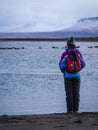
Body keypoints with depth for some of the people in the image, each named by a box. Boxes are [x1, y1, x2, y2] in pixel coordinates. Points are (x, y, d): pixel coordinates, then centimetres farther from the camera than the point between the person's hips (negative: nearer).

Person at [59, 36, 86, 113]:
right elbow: (83, 64, 0)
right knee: (76, 92, 7)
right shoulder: (78, 52, -2)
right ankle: (76, 109, 6)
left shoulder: (65, 54, -11)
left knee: (69, 93, 3)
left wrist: (63, 72, 7)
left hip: (68, 76, -2)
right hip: (76, 75, 2)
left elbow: (61, 65, -14)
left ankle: (70, 109, 2)